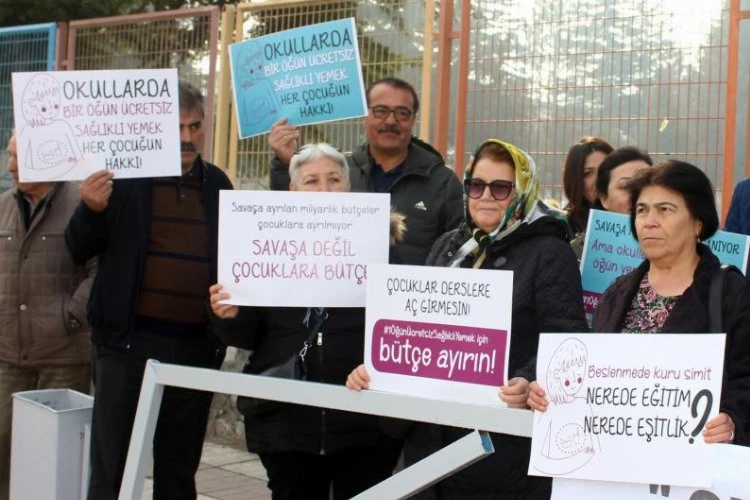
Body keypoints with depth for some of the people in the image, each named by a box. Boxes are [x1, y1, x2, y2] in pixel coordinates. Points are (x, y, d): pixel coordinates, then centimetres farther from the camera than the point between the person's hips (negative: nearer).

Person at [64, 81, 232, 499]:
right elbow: (80, 250, 1)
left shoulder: (217, 183, 10)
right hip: (130, 339, -3)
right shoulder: (125, 175, -1)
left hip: (197, 345, 3)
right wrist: (92, 209, -18)